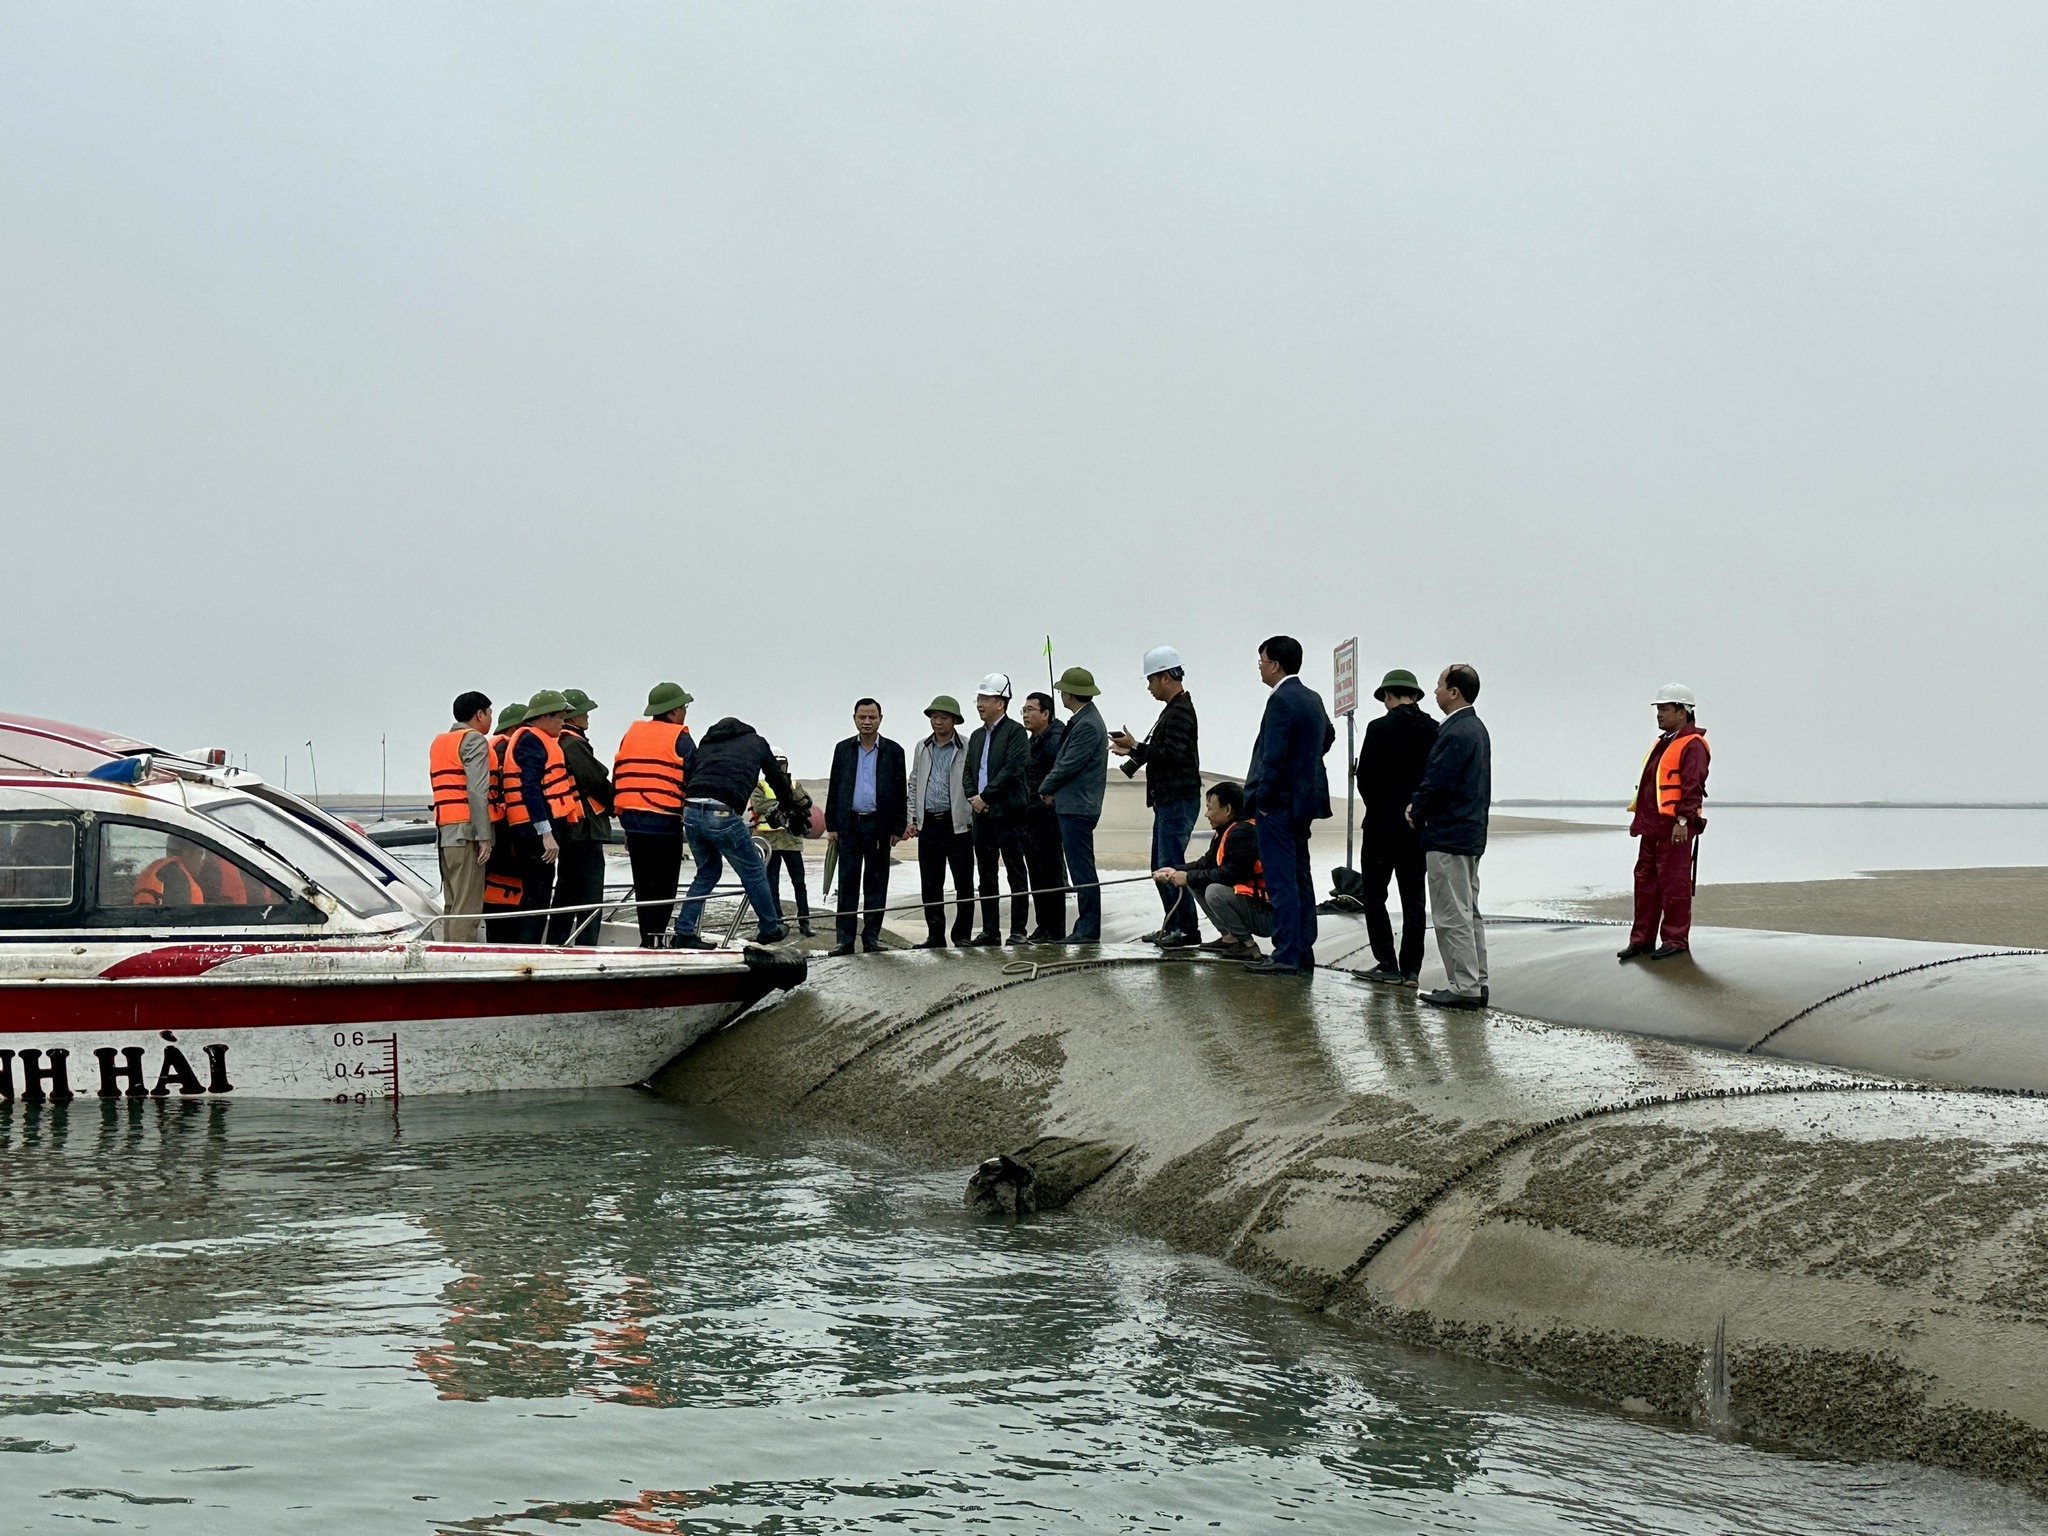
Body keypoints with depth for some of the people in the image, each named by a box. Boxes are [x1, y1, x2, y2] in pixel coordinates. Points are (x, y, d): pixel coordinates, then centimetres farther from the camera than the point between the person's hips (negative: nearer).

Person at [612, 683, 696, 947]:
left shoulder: (630, 734, 15)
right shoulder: (679, 739, -2)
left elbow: (618, 776, 17)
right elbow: (694, 779, -6)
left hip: (631, 818, 6)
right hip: (665, 822, -6)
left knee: (643, 883, 12)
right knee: (663, 884, -3)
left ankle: (647, 936, 12)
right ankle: (655, 935, -12)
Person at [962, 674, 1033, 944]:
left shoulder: (1015, 732, -5)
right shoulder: (977, 736, 18)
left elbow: (1014, 768, -15)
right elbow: (968, 771, 17)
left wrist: (985, 796, -14)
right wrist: (972, 797, -2)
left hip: (1008, 813, -7)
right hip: (982, 814, 7)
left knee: (1016, 875, -2)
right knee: (986, 876, 9)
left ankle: (1018, 930, 0)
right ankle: (990, 930, 13)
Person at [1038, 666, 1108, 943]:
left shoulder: (1088, 725, -17)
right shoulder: (1082, 720, 15)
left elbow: (1069, 765, -16)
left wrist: (1045, 788, -1)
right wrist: (1051, 789, 9)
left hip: (1077, 807, -10)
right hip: (1073, 806, 10)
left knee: (1082, 870, -8)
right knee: (1080, 870, 11)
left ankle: (1088, 930, -6)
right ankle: (1086, 927, 14)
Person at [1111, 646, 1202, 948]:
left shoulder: (1179, 712, -16)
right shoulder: (1174, 709, 18)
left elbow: (1173, 755, -25)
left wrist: (1137, 748, -19)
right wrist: (1133, 752, 17)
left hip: (1179, 801, -11)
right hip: (1167, 800, 11)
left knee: (1170, 865, -10)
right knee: (1161, 865, 14)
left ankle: (1188, 929, -6)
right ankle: (1173, 926, 20)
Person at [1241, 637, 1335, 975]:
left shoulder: (1281, 700, -17)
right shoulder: (1313, 698, 12)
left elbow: (1274, 756, -21)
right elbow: (1328, 735, 30)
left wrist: (1262, 800, -14)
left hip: (1279, 803, -10)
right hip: (1305, 798, 10)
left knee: (1281, 881, -7)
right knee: (1300, 878, 13)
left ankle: (1286, 956, -7)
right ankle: (1303, 952, 18)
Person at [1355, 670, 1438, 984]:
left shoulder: (1380, 728, -11)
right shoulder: (1434, 730, 1)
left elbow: (1365, 778, -9)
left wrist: (1378, 808, 7)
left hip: (1383, 825, -4)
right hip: (1419, 828, 5)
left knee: (1374, 895, 5)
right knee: (1413, 898, 8)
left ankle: (1388, 964, 0)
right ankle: (1410, 969, 8)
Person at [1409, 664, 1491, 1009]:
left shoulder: (1456, 733, -19)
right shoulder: (1476, 729, 14)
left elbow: (1437, 780, -20)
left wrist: (1415, 810, -3)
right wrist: (1418, 805, 10)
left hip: (1448, 835, -11)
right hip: (1471, 834, 11)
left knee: (1453, 915, -7)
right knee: (1469, 912, 14)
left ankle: (1464, 987, -5)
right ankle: (1476, 983, 18)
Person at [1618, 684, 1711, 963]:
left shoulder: (1692, 745, -10)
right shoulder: (1661, 744, 20)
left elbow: (1693, 785, -18)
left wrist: (1683, 820, -24)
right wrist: (1639, 819, 22)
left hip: (1675, 828, -10)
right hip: (1652, 826, 10)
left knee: (1674, 883, -5)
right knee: (1645, 880, 10)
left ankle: (1676, 940, 1)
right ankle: (1642, 939, 15)